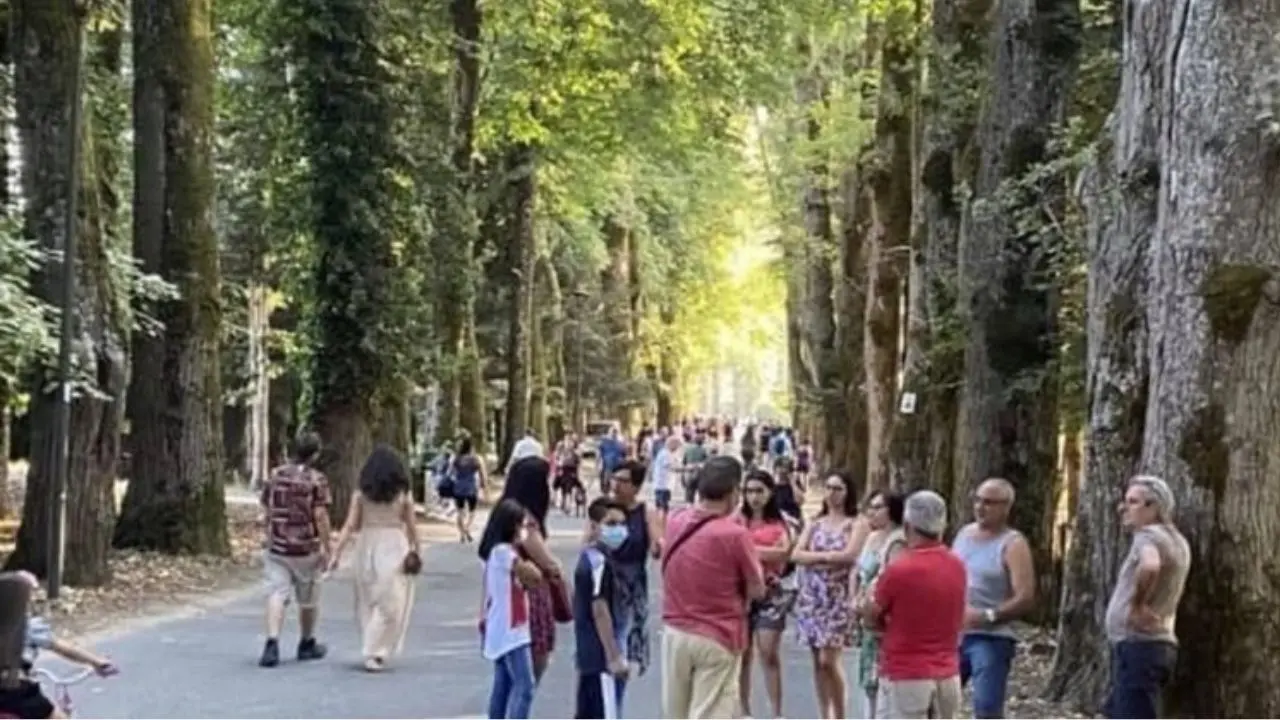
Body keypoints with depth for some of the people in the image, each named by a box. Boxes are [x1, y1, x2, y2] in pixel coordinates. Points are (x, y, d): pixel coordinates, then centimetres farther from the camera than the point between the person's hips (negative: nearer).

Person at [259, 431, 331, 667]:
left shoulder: (276, 475, 4)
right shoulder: (316, 479, -10)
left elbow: (267, 507, 11)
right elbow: (320, 515, -14)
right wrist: (326, 548, -9)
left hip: (276, 546, 3)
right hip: (307, 548, -3)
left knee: (277, 595, -3)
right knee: (308, 599, 14)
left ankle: (272, 642, -22)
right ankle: (307, 644, 28)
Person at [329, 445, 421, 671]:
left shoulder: (361, 495, 0)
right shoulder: (403, 495, -3)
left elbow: (350, 526, -5)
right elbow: (412, 528, 2)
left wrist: (336, 553, -3)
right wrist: (415, 551, 16)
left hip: (367, 548, 2)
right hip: (394, 549, -2)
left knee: (368, 602, 17)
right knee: (390, 605, 3)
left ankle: (373, 650, 25)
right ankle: (374, 652, -5)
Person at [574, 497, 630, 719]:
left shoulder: (588, 556, 13)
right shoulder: (600, 561, -16)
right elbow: (599, 611, -21)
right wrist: (615, 657, -21)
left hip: (589, 655, 10)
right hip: (602, 658, -10)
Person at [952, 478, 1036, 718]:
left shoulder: (1012, 544, -9)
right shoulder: (964, 533, 12)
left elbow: (1025, 598, -18)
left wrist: (987, 616, -26)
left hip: (991, 639, -7)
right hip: (953, 636, 7)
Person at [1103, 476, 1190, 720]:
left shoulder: (1148, 535, -13)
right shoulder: (1176, 541, 17)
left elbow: (1150, 566, -36)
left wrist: (1137, 605, -22)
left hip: (1138, 646, -10)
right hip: (1159, 643, 10)